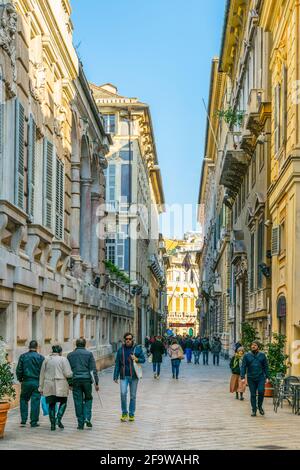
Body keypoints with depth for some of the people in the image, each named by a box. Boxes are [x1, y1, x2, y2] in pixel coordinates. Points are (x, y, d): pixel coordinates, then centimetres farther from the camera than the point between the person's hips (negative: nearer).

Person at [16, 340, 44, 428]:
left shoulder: (23, 356, 2)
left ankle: (23, 421, 9)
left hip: (26, 382, 2)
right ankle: (34, 422, 4)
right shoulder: (41, 357, -3)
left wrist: (20, 379, 15)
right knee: (35, 401, 3)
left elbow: (18, 370, 1)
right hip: (37, 383, -2)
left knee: (23, 400, 15)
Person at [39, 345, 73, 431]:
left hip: (49, 386, 3)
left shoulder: (46, 360, 8)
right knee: (63, 402, 14)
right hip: (61, 385, -3)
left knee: (51, 404, 11)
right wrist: (72, 373, 13)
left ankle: (52, 424, 9)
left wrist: (41, 387, 15)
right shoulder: (63, 359, -3)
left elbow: (42, 375, 10)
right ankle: (58, 419, -4)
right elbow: (68, 374, -9)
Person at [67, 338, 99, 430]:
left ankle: (80, 423, 6)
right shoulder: (89, 354, 3)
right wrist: (96, 383, 0)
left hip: (75, 380, 1)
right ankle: (87, 418, -1)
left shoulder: (70, 355, 10)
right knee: (88, 399, 16)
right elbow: (93, 369, -1)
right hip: (86, 379, -1)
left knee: (78, 402, 5)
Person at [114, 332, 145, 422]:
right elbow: (117, 364, 9)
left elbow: (143, 359, 5)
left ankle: (132, 414, 19)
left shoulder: (138, 349, 3)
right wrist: (116, 376, 5)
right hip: (124, 376, 0)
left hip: (134, 376, 0)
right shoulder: (121, 350, 6)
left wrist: (136, 359, -16)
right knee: (123, 393, -14)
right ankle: (124, 412, 2)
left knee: (133, 396, 7)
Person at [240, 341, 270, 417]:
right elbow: (243, 367, 1)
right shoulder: (247, 356, 3)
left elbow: (266, 367, 8)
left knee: (261, 391, -16)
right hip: (251, 378, 1)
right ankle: (254, 410, 14)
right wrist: (243, 377, -8)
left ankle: (260, 406, 7)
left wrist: (267, 377, 2)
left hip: (260, 377, -1)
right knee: (253, 394, 4)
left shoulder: (262, 355, 6)